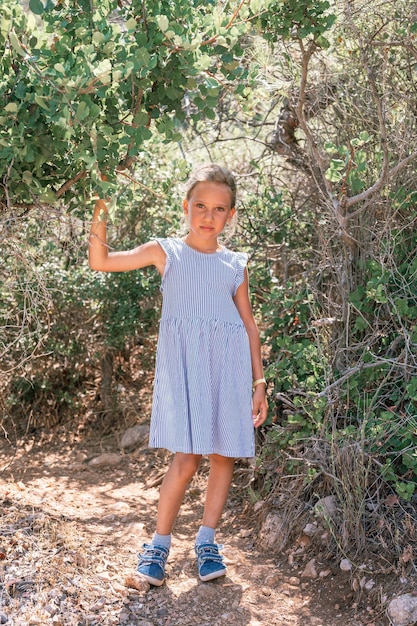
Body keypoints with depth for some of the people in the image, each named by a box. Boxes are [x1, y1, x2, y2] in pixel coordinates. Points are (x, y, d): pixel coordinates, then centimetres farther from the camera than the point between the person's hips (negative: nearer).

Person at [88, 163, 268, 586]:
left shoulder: (236, 265, 12)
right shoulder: (165, 253, 8)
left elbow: (248, 323, 14)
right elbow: (101, 262, 6)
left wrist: (258, 382, 11)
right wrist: (100, 219, -10)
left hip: (229, 365, 3)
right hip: (182, 362, -3)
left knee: (225, 455, 5)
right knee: (187, 457, -10)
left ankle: (206, 540, 21)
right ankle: (159, 544, 7)